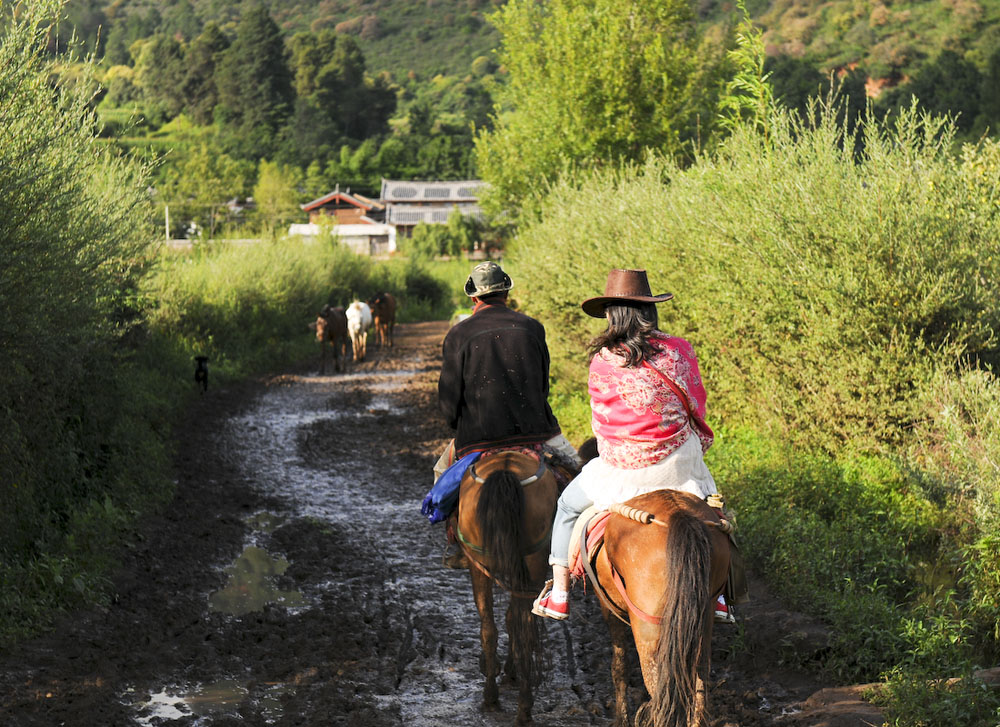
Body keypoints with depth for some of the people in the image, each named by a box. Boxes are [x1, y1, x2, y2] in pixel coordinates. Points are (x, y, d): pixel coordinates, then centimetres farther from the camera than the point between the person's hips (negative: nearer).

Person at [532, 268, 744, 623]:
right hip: (678, 463, 1)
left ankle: (558, 593, 24)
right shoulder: (679, 350, -6)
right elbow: (697, 405, 5)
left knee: (569, 504, 25)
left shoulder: (601, 363, -9)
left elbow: (601, 421, 4)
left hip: (620, 470, -1)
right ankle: (717, 596, 23)